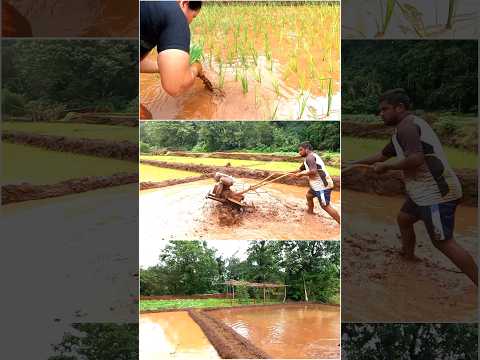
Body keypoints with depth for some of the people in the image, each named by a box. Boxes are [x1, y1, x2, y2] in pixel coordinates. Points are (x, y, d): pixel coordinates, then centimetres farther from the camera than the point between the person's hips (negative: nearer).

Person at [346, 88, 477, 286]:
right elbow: (383, 154, 30)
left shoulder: (407, 125, -13)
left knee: (443, 242, -11)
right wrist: (353, 163, 32)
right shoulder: (410, 126, 19)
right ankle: (408, 255, 47)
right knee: (403, 219, 27)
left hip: (435, 193, -11)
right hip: (424, 192, 11)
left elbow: (416, 158, -29)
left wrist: (386, 166, -15)